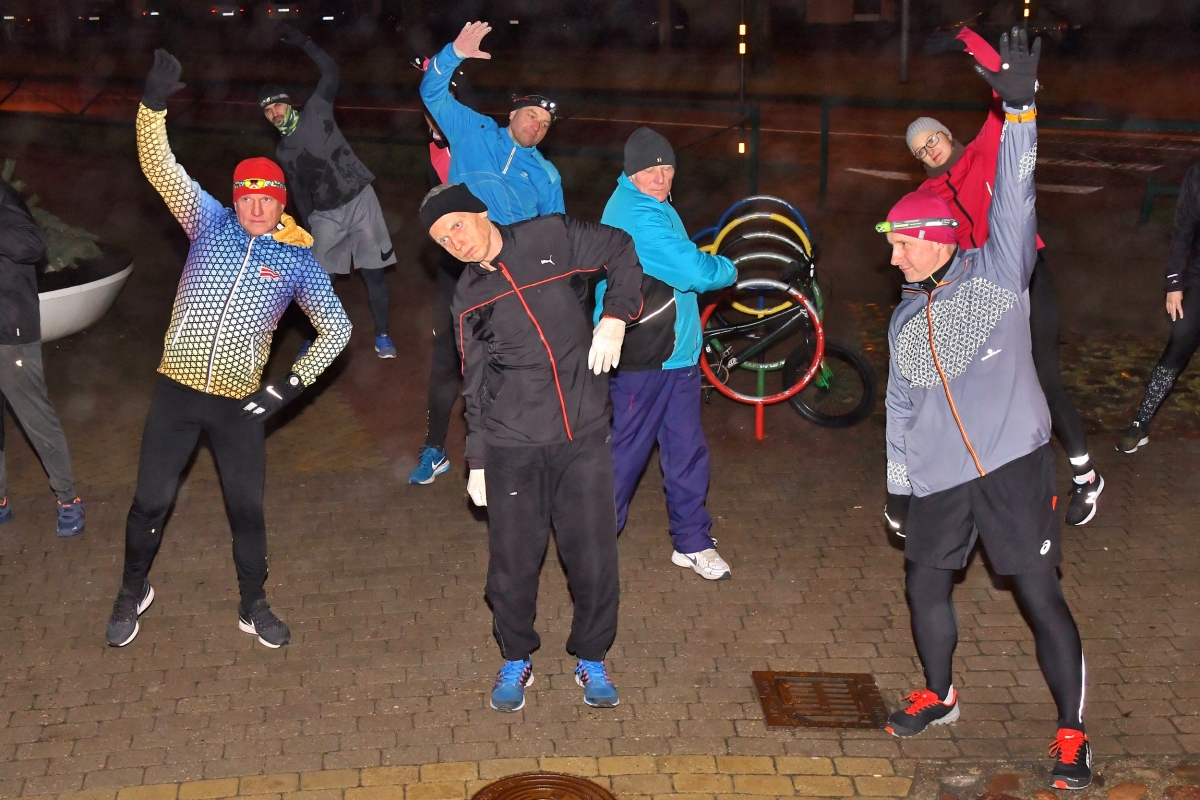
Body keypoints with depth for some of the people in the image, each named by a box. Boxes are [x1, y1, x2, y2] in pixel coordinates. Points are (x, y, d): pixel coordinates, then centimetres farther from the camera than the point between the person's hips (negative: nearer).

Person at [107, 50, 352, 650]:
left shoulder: (297, 260, 1)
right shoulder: (211, 224, 1)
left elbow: (337, 328, 6)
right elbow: (159, 166, -8)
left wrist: (294, 382, -5)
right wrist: (154, 104, -24)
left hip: (239, 401, 0)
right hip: (178, 390, 0)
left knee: (247, 508, 7)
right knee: (151, 500, 6)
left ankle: (254, 608, 27)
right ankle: (133, 592, 32)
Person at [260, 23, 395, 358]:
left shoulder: (316, 111, -2)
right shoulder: (282, 151, 9)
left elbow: (331, 71, -9)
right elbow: (299, 192, 13)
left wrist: (301, 42, -13)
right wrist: (308, 227, 8)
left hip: (360, 201, -3)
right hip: (325, 214, 3)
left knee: (373, 272, 2)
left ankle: (382, 334, 17)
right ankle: (313, 336, 19)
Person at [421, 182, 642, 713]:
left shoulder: (551, 238, -1)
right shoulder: (468, 300, 6)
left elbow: (621, 250, 9)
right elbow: (477, 387, 11)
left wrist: (616, 316, -5)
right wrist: (476, 460, 10)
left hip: (584, 435, -1)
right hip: (513, 446, 1)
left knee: (594, 557, 3)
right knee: (513, 561, 5)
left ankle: (591, 660, 24)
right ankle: (516, 660, 28)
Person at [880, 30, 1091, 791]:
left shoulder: (997, 272, -2)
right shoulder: (906, 320, 14)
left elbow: (1014, 199, -15)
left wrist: (1020, 108, -25)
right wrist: (897, 484, 19)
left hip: (1014, 466, -6)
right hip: (937, 481, 6)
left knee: (1041, 595, -5)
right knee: (926, 587, 13)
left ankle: (1072, 736, 7)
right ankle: (939, 695, 38)